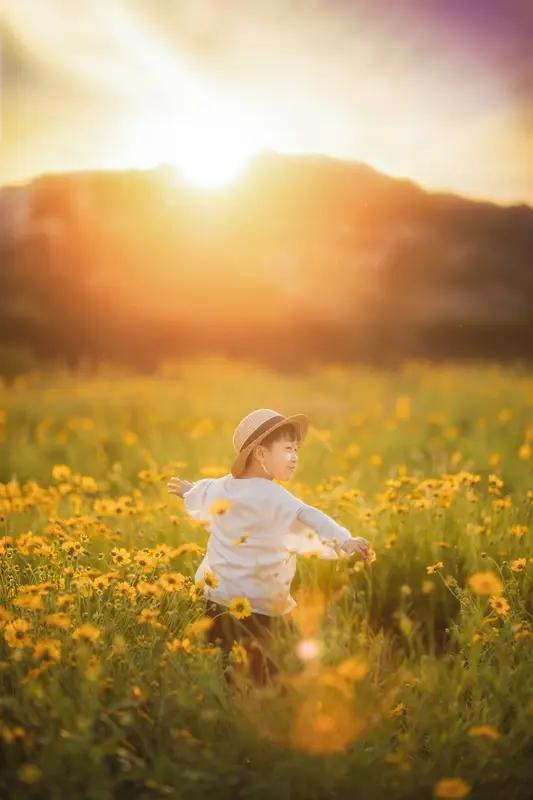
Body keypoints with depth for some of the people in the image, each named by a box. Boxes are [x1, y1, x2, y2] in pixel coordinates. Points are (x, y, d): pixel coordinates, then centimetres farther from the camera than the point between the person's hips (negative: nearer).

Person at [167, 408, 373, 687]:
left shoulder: (221, 487, 8)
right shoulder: (271, 496, -19)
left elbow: (198, 497, 31)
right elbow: (305, 517, -36)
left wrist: (188, 489, 54)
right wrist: (344, 540, -48)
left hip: (215, 599, 8)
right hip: (256, 609, -8)